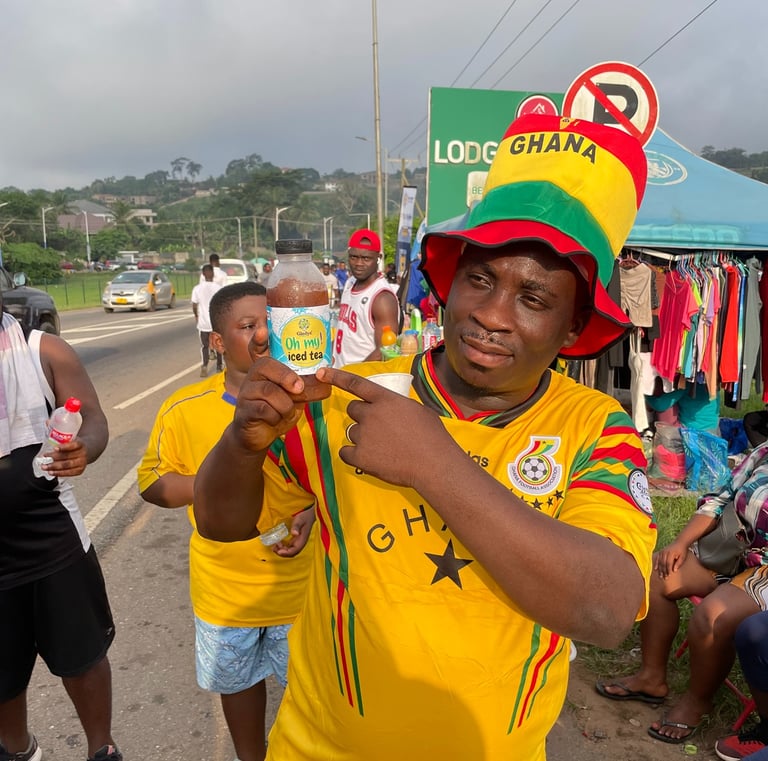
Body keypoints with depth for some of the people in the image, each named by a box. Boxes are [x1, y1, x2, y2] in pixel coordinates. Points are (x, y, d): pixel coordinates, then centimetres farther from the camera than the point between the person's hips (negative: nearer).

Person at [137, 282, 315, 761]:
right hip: (226, 590, 1)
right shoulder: (184, 409, -11)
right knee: (238, 681, 24)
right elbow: (151, 482, -2)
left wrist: (314, 512, -20)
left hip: (302, 583, -1)